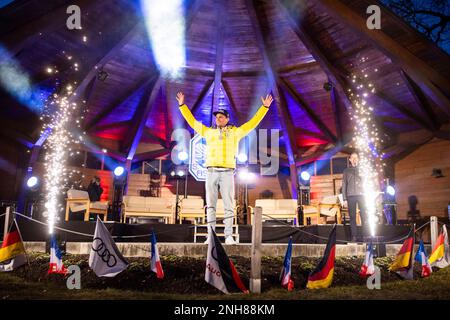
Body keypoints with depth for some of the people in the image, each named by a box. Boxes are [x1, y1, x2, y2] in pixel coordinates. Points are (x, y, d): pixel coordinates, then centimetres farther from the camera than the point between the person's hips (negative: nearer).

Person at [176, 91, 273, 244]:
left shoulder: (235, 132, 12)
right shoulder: (208, 131, 17)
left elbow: (253, 123, 12)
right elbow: (192, 121, 21)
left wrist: (264, 107, 9)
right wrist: (182, 105, 20)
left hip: (227, 173, -1)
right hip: (211, 173, 2)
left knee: (228, 205, -3)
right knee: (210, 205, 1)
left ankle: (229, 236, 0)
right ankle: (211, 236, 5)